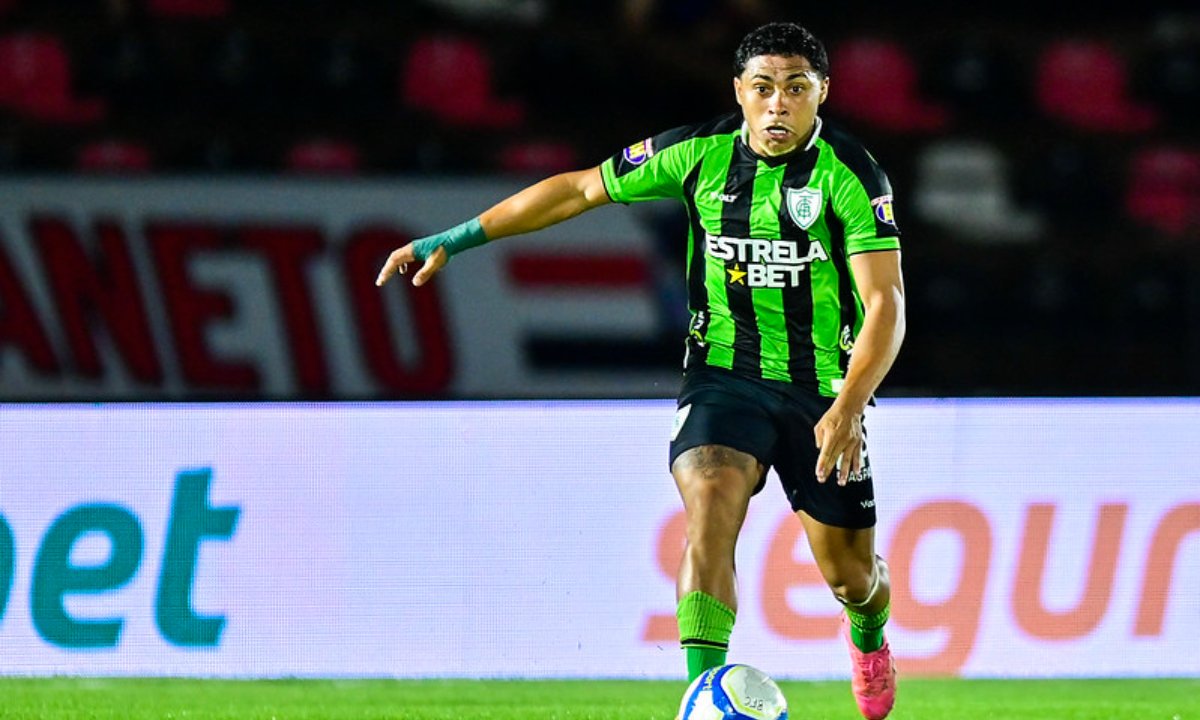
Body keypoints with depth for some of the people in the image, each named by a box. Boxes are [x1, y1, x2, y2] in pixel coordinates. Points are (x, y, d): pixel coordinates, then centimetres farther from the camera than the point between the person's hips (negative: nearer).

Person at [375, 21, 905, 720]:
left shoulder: (851, 175, -16)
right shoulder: (701, 153, -6)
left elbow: (886, 303, -21)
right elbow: (578, 189, 5)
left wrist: (849, 406, -37)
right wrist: (455, 239, 4)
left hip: (825, 390, -1)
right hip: (725, 374, 1)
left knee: (849, 574, 9)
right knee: (710, 516, -27)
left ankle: (870, 635, 47)